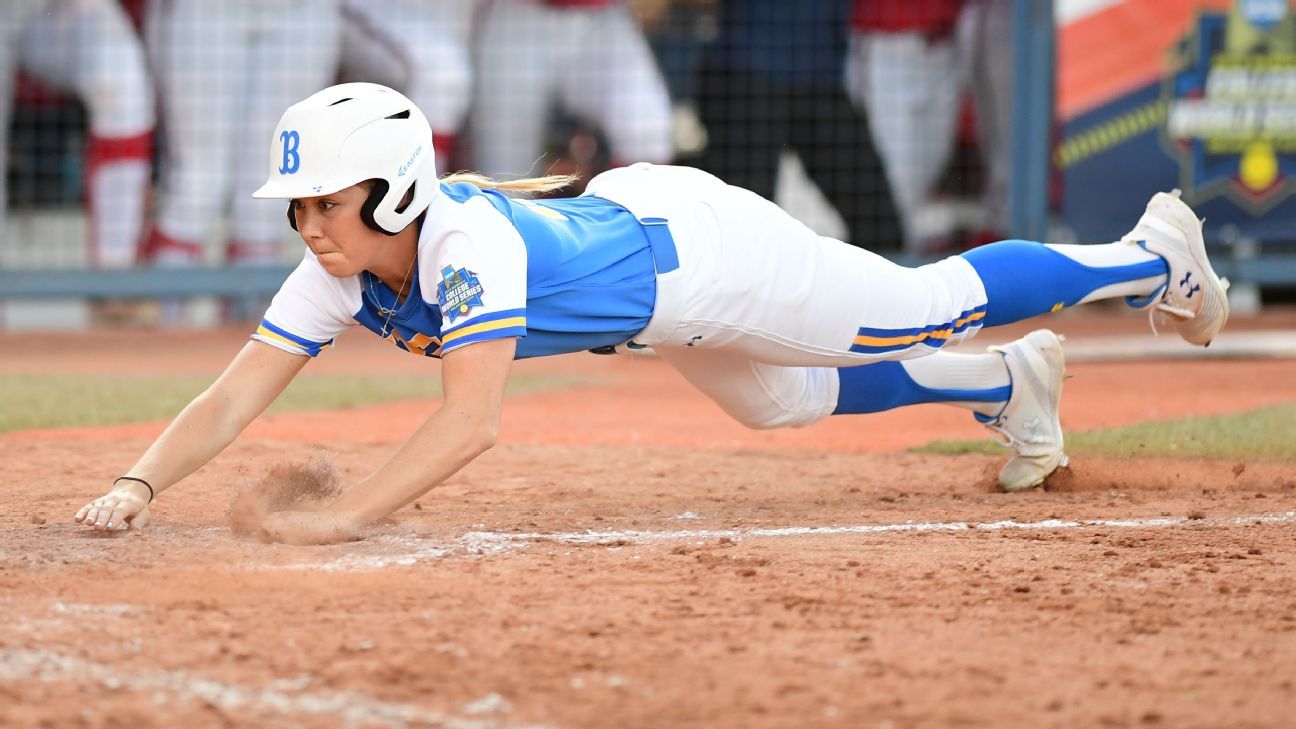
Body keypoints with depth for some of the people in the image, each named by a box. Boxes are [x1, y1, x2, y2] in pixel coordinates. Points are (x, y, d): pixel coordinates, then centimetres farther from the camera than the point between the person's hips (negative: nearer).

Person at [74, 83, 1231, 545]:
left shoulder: (471, 245, -43)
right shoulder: (340, 274, -22)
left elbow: (473, 421, -52)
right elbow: (236, 396, -24)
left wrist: (343, 515, -60)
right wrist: (141, 485, -40)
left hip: (706, 246, -7)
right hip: (619, 216, 7)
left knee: (938, 305, 10)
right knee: (788, 403, 28)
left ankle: (1150, 255, 34)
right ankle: (1008, 386, 53)